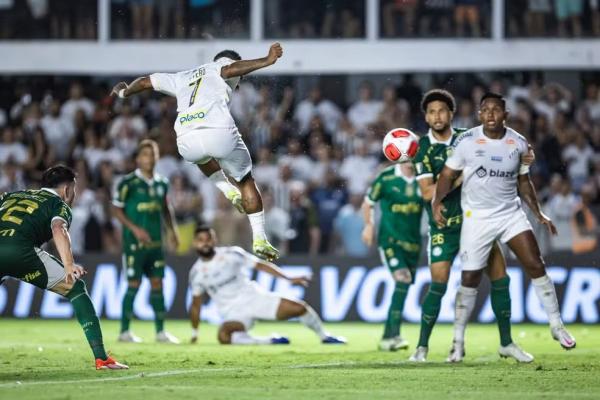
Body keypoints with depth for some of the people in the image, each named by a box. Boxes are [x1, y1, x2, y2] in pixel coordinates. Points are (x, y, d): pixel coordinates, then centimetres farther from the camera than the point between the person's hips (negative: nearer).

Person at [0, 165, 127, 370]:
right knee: (76, 289, 13)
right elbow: (58, 229, -2)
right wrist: (69, 265, -17)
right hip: (19, 249, -4)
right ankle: (101, 358, 7)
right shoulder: (59, 204, 19)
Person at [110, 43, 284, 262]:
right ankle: (259, 240, 13)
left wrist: (124, 91, 63)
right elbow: (232, 69, -6)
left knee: (202, 156, 43)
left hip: (187, 141, 4)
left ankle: (227, 190, 21)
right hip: (220, 132, -4)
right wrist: (267, 61, -17)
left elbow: (145, 82, 44)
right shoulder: (224, 67, 20)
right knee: (246, 182, 19)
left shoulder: (183, 77, 34)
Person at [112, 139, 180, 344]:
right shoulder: (128, 182, -7)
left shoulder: (162, 183, 10)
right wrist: (134, 228, -15)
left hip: (155, 242, 5)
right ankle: (124, 331, 3)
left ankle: (160, 331, 11)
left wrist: (171, 230, 11)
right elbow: (116, 208, -6)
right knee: (134, 284, -5)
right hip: (134, 242, -5)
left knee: (157, 283, 5)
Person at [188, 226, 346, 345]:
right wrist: (194, 333, 14)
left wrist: (289, 279, -4)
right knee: (224, 336, -35)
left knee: (299, 307, -10)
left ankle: (324, 337, 16)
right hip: (232, 312, -1)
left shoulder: (231, 254, -3)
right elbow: (196, 305, 12)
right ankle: (270, 342, -19)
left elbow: (261, 265, 1)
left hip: (253, 297, 1)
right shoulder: (196, 272, 0)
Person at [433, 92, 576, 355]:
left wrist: (539, 214, 8)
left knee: (536, 265, -8)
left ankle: (556, 325, 4)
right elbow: (448, 174, -4)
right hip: (476, 217, -2)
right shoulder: (466, 141, -8)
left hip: (511, 213, 2)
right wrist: (437, 201, -21)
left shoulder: (518, 144, 1)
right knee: (470, 278, 0)